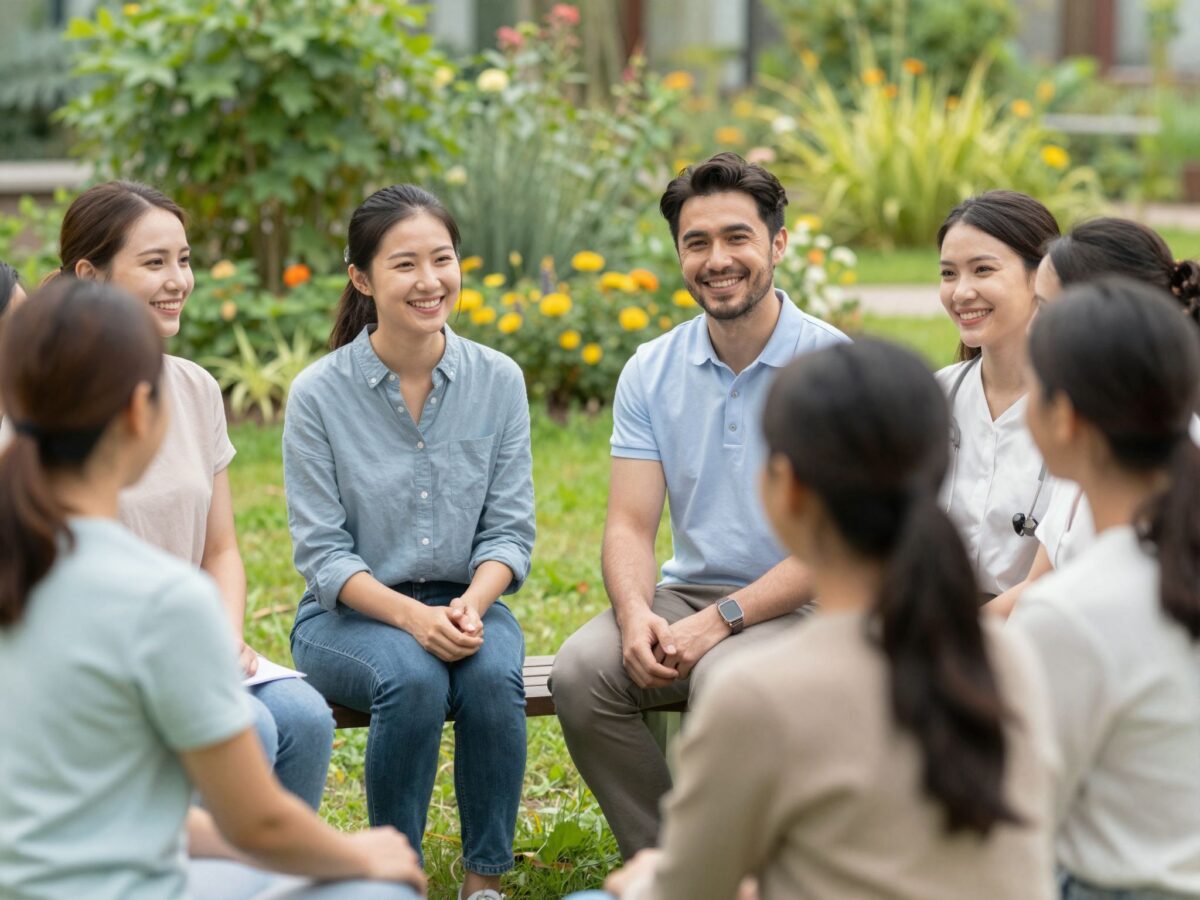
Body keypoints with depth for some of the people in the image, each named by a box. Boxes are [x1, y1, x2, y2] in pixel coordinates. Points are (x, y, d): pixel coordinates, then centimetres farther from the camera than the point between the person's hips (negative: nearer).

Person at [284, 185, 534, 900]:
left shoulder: (499, 382, 0)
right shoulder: (320, 395, -8)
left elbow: (510, 530, 0)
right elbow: (322, 552, -9)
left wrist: (469, 607, -20)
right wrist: (411, 616, -24)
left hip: (466, 603, 2)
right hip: (348, 615, -2)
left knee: (493, 675, -31)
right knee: (413, 677, -33)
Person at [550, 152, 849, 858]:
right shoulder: (651, 371, 7)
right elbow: (631, 524, 3)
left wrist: (719, 620, -20)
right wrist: (636, 613, -19)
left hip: (796, 606, -4)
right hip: (685, 594, 5)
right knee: (579, 672, -23)